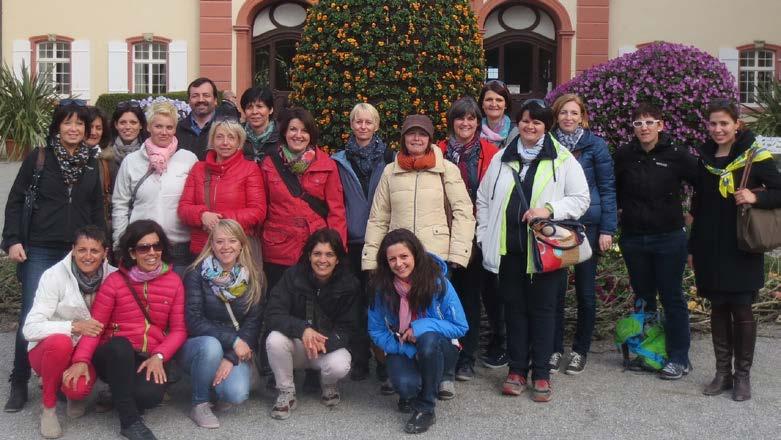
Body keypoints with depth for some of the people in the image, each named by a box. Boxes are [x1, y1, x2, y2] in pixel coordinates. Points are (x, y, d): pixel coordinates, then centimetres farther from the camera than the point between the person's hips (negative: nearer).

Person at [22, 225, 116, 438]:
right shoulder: (54, 276, -15)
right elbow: (30, 329, -21)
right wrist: (74, 326, -30)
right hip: (50, 349, -1)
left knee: (79, 388, -31)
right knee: (60, 342, -36)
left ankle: (74, 392, 10)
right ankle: (48, 406, -10)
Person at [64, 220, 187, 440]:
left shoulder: (173, 282, 5)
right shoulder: (115, 281, -2)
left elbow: (179, 329, 3)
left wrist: (159, 356, -14)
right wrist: (81, 360, -24)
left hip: (150, 359, 1)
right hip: (115, 356, -1)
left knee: (150, 394, -32)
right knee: (120, 345, -38)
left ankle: (119, 396, 7)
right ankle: (130, 420, -23)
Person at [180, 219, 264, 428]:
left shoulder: (253, 277, -1)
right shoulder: (197, 274, -9)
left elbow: (253, 324, -6)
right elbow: (194, 321, -15)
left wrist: (231, 358, -18)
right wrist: (232, 340, -23)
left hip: (237, 351, 1)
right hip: (197, 346, -1)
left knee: (237, 394, -27)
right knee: (211, 345, -36)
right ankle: (199, 404, -12)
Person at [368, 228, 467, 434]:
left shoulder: (438, 282, -16)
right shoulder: (382, 287, -11)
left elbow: (460, 327, -11)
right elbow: (376, 331, -3)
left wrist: (423, 327, -26)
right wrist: (405, 348, -18)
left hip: (437, 350, -1)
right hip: (402, 352, 1)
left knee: (428, 338, -37)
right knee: (406, 384, -32)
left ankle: (425, 409, -19)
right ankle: (412, 393, 9)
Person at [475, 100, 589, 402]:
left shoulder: (562, 159, 2)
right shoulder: (502, 158, 11)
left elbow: (581, 199, -1)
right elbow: (483, 199, 15)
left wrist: (549, 209, -16)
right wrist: (484, 236, 8)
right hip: (508, 248, 3)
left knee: (542, 309, 3)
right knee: (514, 308, 9)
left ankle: (541, 373, 13)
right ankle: (517, 370, 19)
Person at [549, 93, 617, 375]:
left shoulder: (595, 145, -2)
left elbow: (607, 188, -2)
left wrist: (607, 229, -7)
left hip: (587, 225, -2)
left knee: (585, 290, 6)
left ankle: (580, 350, 18)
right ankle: (555, 349, 15)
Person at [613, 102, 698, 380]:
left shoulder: (676, 156, -9)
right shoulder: (623, 156, 0)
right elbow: (613, 189, 16)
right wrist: (620, 209, 6)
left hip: (669, 238, -3)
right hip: (633, 239, 3)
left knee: (672, 297, 4)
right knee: (642, 297, 14)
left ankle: (679, 358, 13)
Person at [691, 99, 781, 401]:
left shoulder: (754, 156, -5)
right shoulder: (704, 159, 8)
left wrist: (756, 198, -23)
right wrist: (693, 248, 14)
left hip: (742, 249, -4)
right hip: (711, 249, 4)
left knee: (742, 310, 2)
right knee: (718, 309, 9)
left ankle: (742, 375, 14)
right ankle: (722, 372, 19)